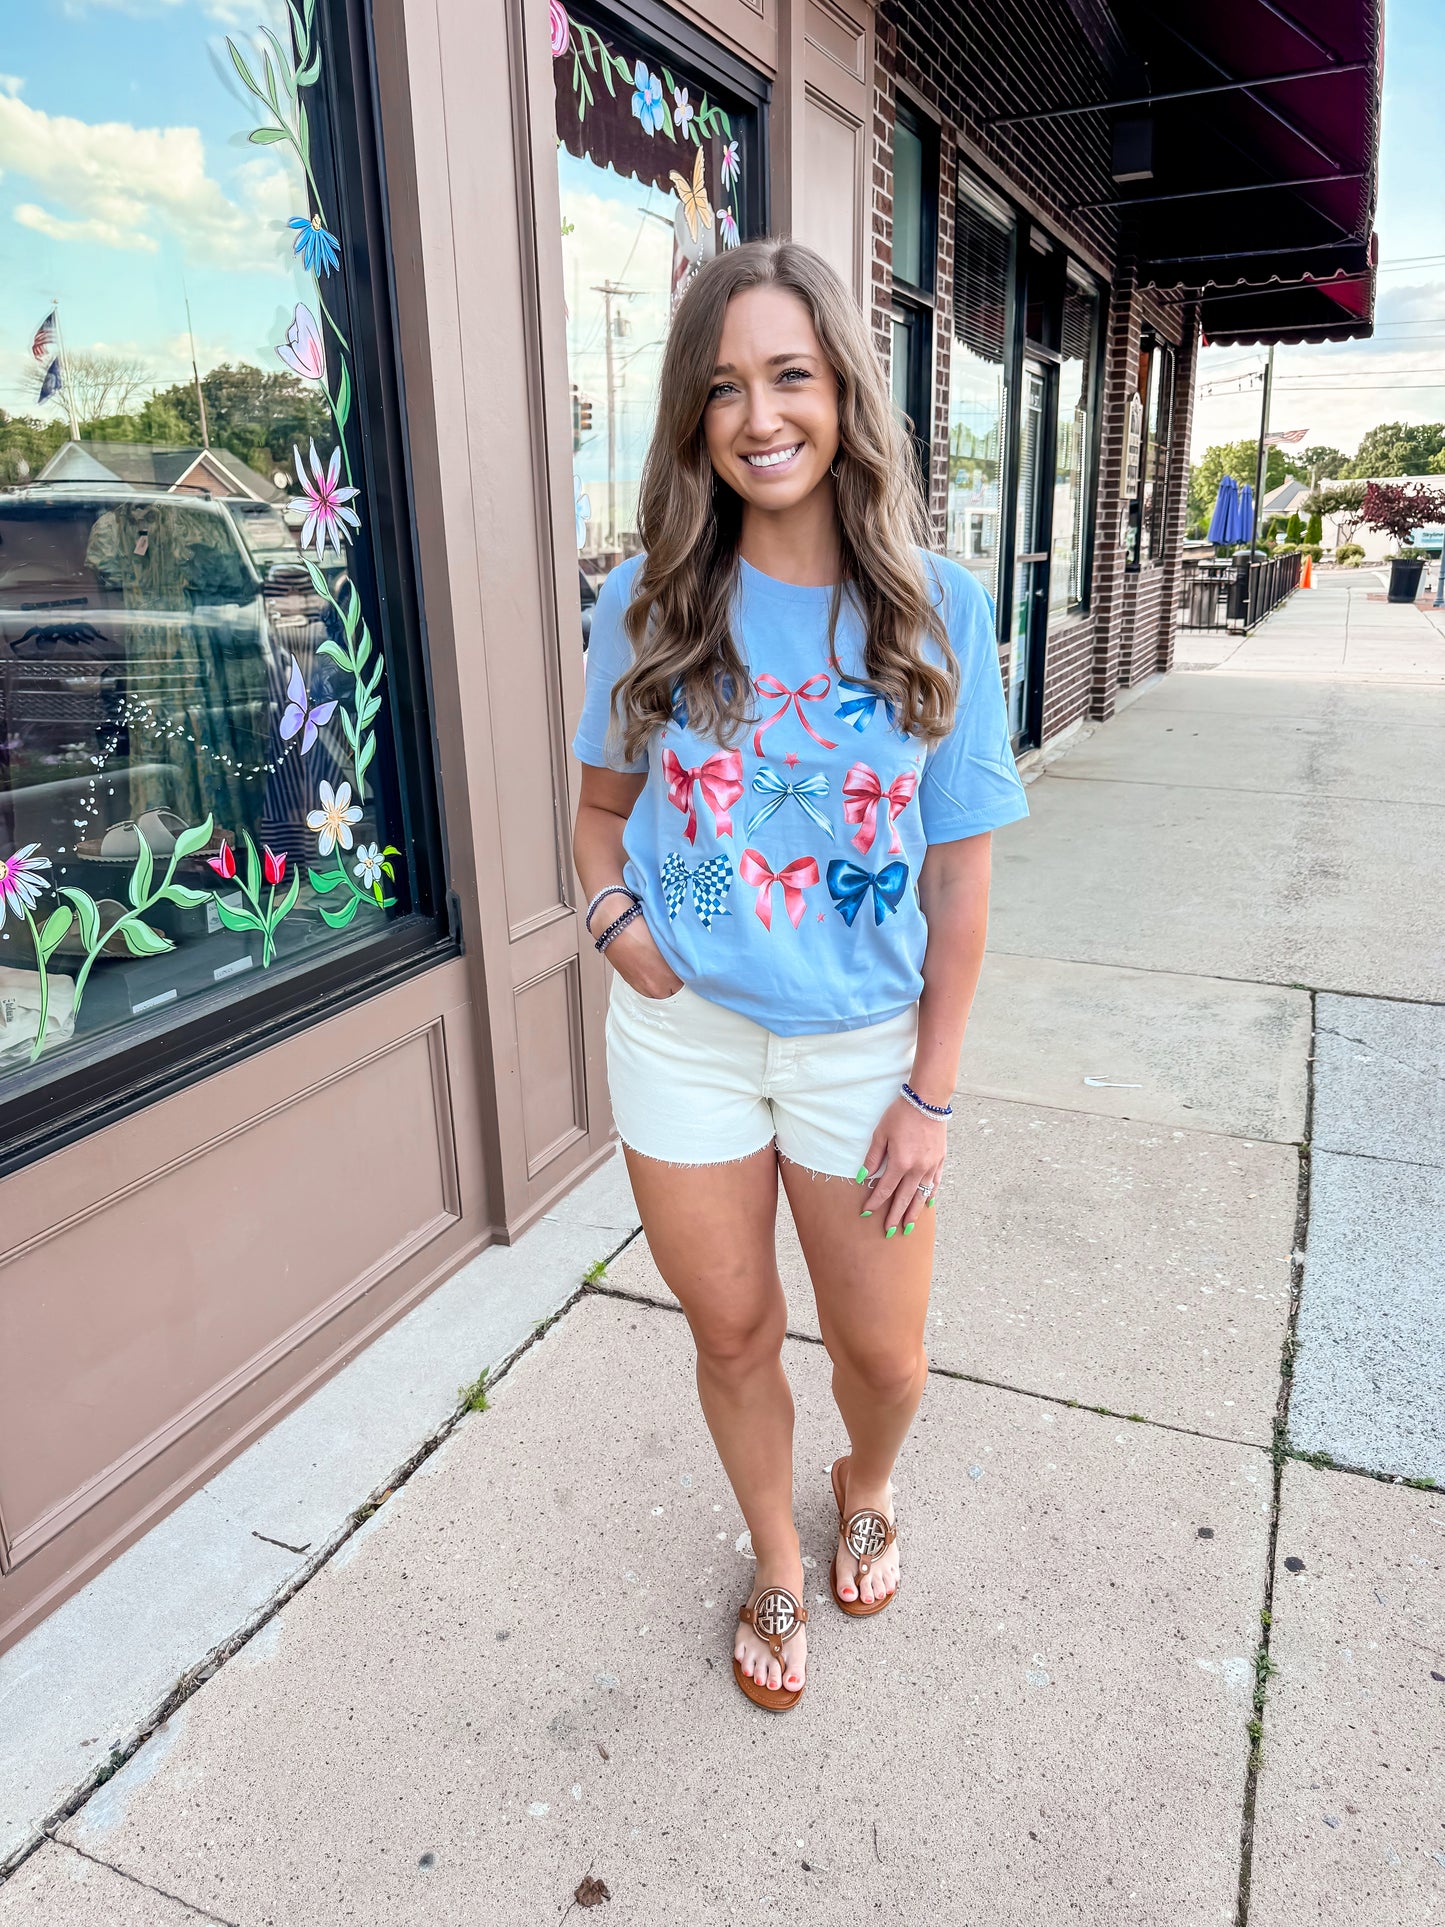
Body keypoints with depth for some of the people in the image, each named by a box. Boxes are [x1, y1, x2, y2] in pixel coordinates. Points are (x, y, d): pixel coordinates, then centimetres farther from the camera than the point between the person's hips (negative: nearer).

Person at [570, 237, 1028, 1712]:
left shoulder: (938, 609, -8)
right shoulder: (645, 604, -4)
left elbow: (958, 872, -6)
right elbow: (600, 808, 8)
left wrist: (930, 1092, -6)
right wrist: (615, 914, -14)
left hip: (863, 1047, 0)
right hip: (683, 1036, 1)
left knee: (882, 1352, 15)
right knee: (733, 1335, 17)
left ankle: (864, 1491, 53)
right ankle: (776, 1563, 47)